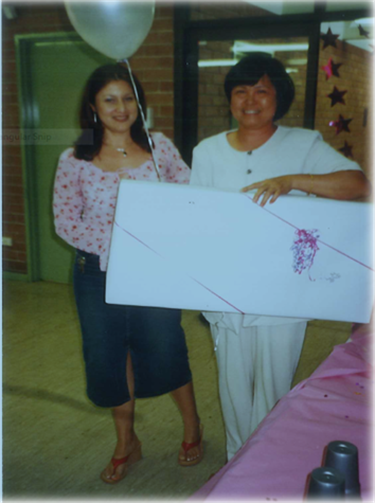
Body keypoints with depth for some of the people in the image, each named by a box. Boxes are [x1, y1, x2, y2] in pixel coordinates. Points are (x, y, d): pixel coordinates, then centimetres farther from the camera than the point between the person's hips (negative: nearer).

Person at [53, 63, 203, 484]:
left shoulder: (159, 146, 0)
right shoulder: (74, 160, -3)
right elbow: (65, 222, -4)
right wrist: (115, 241, -18)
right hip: (99, 275, 1)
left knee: (166, 353, 7)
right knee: (107, 358, 11)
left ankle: (192, 428, 36)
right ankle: (126, 443, 35)